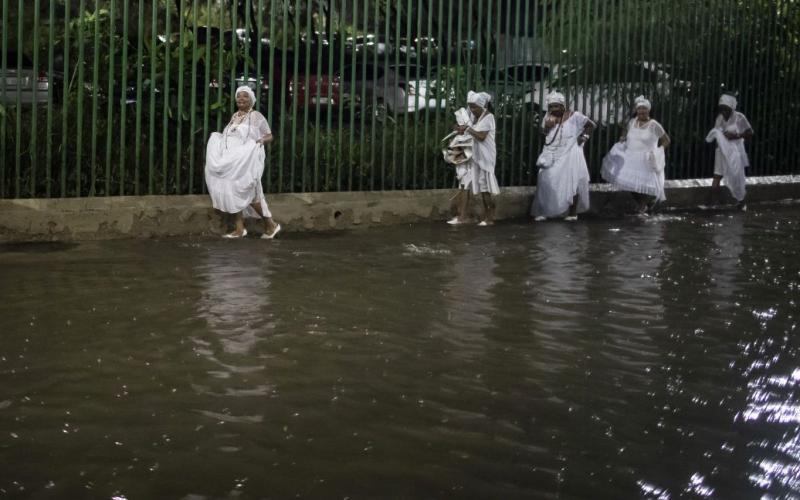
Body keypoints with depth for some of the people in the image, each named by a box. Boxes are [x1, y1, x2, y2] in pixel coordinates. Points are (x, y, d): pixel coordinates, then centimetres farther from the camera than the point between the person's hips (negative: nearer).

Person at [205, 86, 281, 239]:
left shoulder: (256, 116, -4)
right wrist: (217, 138, 13)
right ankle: (239, 228, 5)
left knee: (247, 192, -10)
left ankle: (270, 224, 2)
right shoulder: (234, 116, 16)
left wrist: (261, 141, -22)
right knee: (234, 192, 2)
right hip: (232, 159, 7)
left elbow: (269, 136, -3)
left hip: (247, 159, -7)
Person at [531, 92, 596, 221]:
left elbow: (591, 125, -1)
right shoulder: (548, 118, 4)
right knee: (547, 182, -3)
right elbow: (542, 136, 2)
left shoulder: (574, 116, -9)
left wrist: (584, 137, -10)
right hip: (553, 156, 4)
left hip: (569, 155, -4)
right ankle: (543, 212, 2)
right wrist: (547, 127, -14)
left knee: (571, 183, 3)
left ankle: (573, 213, 11)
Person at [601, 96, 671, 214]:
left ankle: (643, 207, 15)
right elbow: (626, 131, 28)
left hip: (646, 160, -5)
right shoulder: (632, 122, 5)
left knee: (644, 184, -3)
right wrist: (623, 137, 6)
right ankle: (639, 204, 27)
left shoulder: (654, 125, -9)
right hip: (630, 158, 5)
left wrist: (658, 151, -11)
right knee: (630, 183, 5)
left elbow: (666, 140, -1)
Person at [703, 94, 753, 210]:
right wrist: (714, 135, -11)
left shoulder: (739, 117, -10)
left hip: (735, 151, -4)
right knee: (717, 177, -1)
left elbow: (750, 133, -10)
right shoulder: (719, 118, 4)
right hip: (722, 151, 4)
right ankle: (709, 202, -3)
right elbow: (716, 133, 14)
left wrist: (736, 135, -23)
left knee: (737, 177, 6)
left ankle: (741, 202, 22)